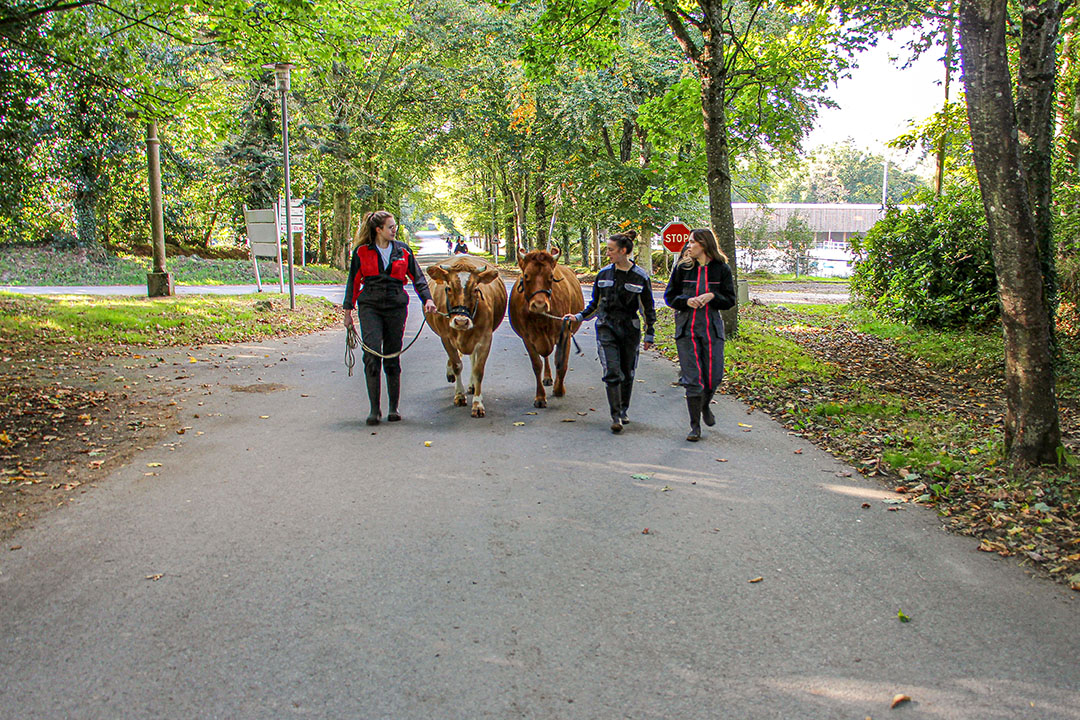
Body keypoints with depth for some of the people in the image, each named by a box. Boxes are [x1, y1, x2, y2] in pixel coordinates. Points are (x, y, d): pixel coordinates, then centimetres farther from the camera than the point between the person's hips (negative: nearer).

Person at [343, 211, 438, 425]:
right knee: (372, 353, -15)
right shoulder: (362, 252, 6)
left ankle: (393, 408, 16)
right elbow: (353, 282, 11)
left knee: (393, 358, 5)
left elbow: (418, 278, 13)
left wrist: (427, 299, -2)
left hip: (396, 305, 1)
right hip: (369, 306, -1)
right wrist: (348, 310, 9)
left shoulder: (403, 250, 9)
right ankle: (374, 409, -8)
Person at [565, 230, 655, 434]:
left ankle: (623, 411, 26)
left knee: (627, 373, 8)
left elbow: (648, 308, 2)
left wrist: (649, 335, 1)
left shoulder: (640, 277, -3)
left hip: (630, 329, -1)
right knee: (612, 371, -11)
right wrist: (579, 317, 2)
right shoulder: (604, 274, 4)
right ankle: (616, 416, -9)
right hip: (607, 327, 1)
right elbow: (595, 303, 14)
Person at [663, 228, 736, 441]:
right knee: (692, 379, -4)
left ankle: (705, 405, 35)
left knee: (714, 377, 1)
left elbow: (730, 300, 5)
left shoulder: (721, 269, 3)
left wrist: (712, 296, -14)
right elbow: (669, 296, 8)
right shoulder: (683, 268, 5)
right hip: (686, 328, 0)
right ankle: (695, 426, 7)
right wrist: (687, 301, -11)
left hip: (712, 328, 0)